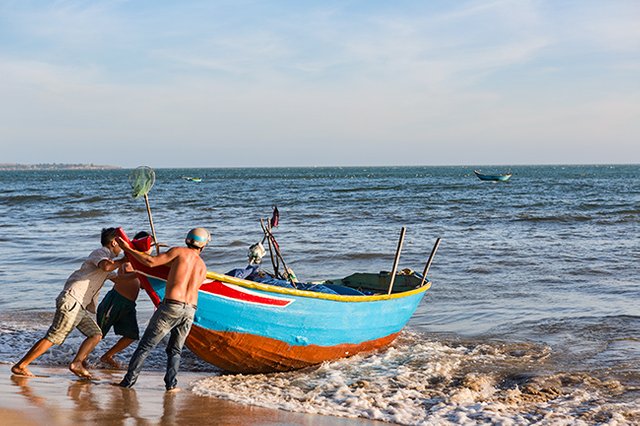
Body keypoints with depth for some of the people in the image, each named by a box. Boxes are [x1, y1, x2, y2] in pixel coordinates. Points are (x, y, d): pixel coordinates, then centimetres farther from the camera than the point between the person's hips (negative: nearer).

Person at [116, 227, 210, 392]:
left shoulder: (180, 251, 4)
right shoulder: (203, 267, 18)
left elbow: (151, 262, -3)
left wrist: (127, 249, 4)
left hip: (171, 306, -4)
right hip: (190, 310, 4)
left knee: (145, 346, 3)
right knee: (175, 350, 17)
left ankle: (128, 381, 2)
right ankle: (171, 383, 2)